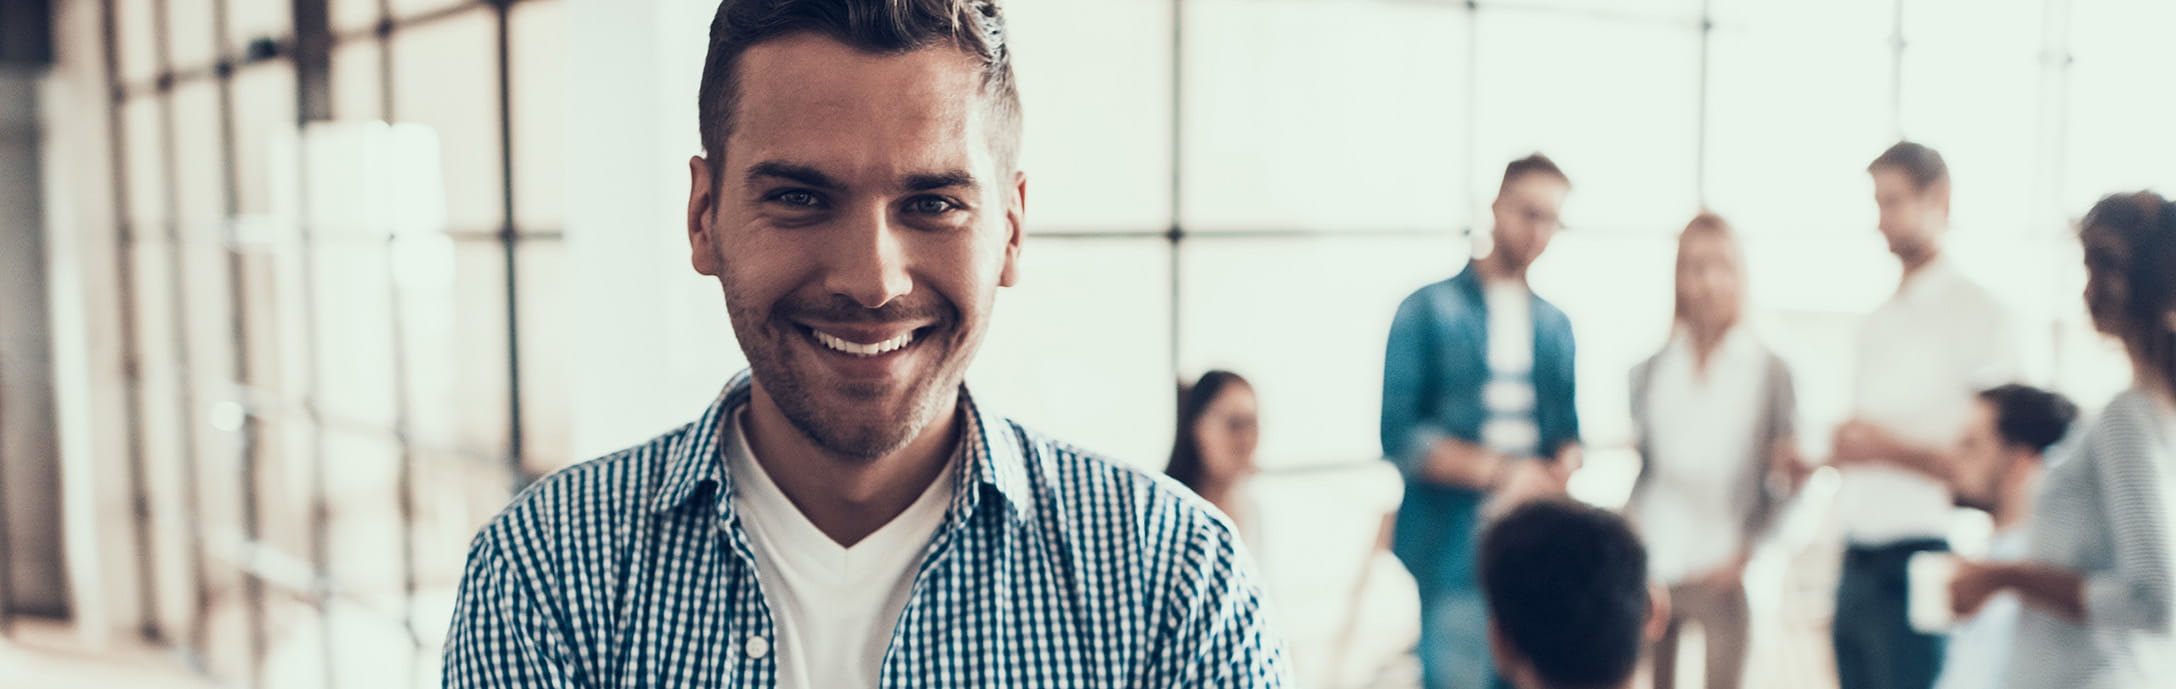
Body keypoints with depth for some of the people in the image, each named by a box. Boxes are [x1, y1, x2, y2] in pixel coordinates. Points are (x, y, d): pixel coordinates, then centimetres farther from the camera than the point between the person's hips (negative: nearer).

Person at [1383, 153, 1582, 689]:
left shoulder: (1555, 325, 15)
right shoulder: (1429, 310, -1)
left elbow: (1567, 429, 17)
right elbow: (1400, 435, -8)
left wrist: (1559, 471, -6)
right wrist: (1500, 473, -16)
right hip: (1454, 550, -4)